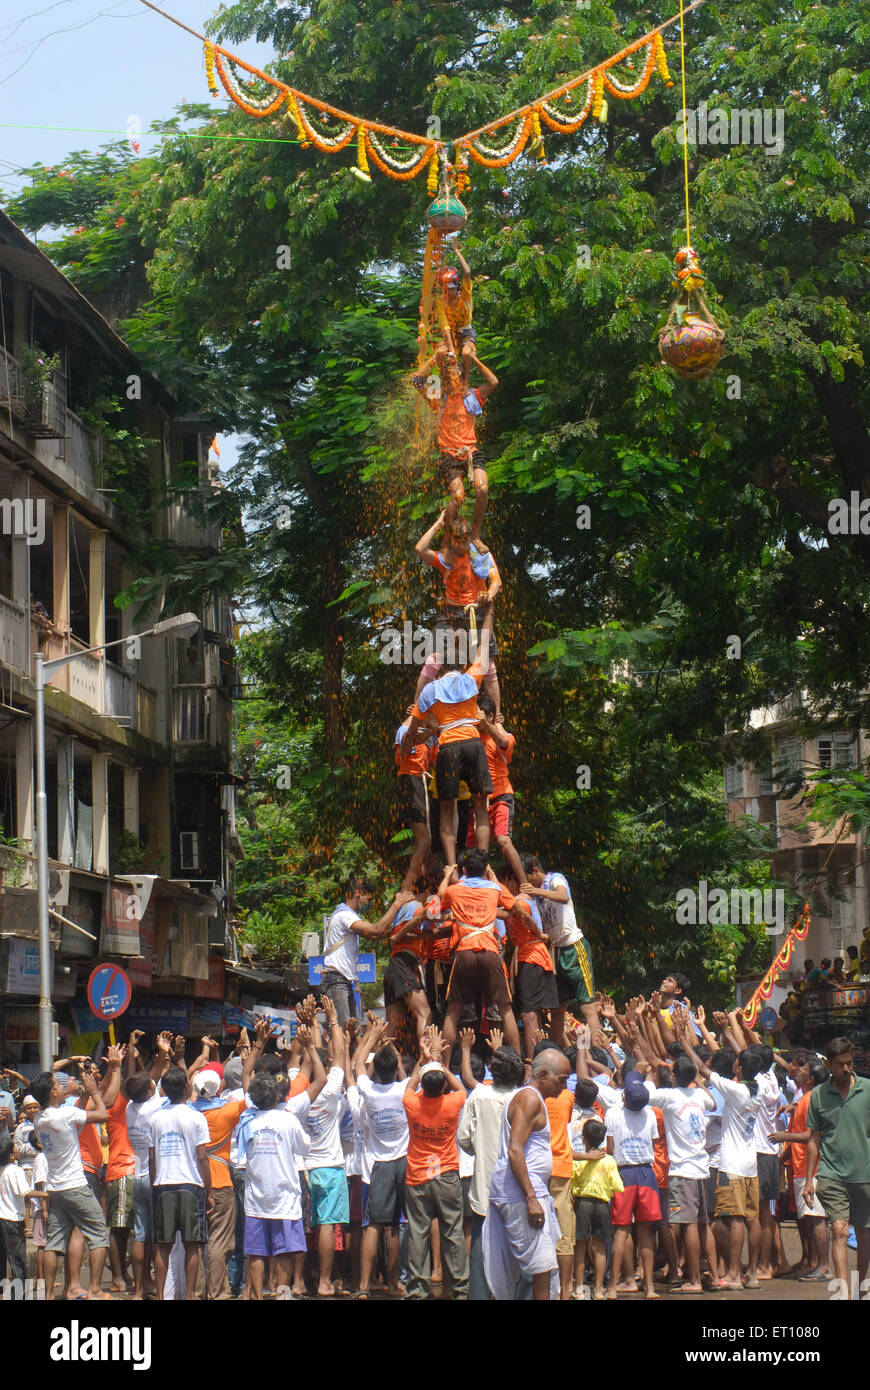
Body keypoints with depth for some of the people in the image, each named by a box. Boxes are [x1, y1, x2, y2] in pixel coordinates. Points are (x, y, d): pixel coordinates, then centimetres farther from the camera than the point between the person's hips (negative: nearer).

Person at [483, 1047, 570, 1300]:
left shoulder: (528, 1097, 20)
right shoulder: (530, 1099, -11)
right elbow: (514, 1150, -21)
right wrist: (531, 1198, -23)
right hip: (521, 1194, -10)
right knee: (542, 1266, -11)